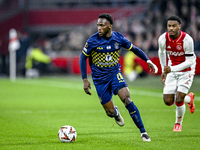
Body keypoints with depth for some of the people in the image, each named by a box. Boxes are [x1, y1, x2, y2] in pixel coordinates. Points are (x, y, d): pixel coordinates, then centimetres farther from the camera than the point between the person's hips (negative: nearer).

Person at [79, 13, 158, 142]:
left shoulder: (118, 38, -8)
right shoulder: (93, 41, -14)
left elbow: (134, 49, 7)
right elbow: (83, 58, -4)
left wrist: (148, 61, -6)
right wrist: (85, 79, -10)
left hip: (115, 74, 1)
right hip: (100, 79, -1)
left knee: (127, 99, -23)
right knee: (110, 112, -1)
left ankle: (143, 132, -17)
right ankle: (115, 112, 41)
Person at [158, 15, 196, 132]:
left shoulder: (187, 40, -25)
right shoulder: (163, 39, -13)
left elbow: (190, 61, -22)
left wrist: (172, 69, -31)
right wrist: (164, 70, 14)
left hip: (186, 71, -4)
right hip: (171, 70, 4)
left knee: (179, 100, -15)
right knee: (168, 101, -3)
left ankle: (178, 123, 16)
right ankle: (189, 98, 28)